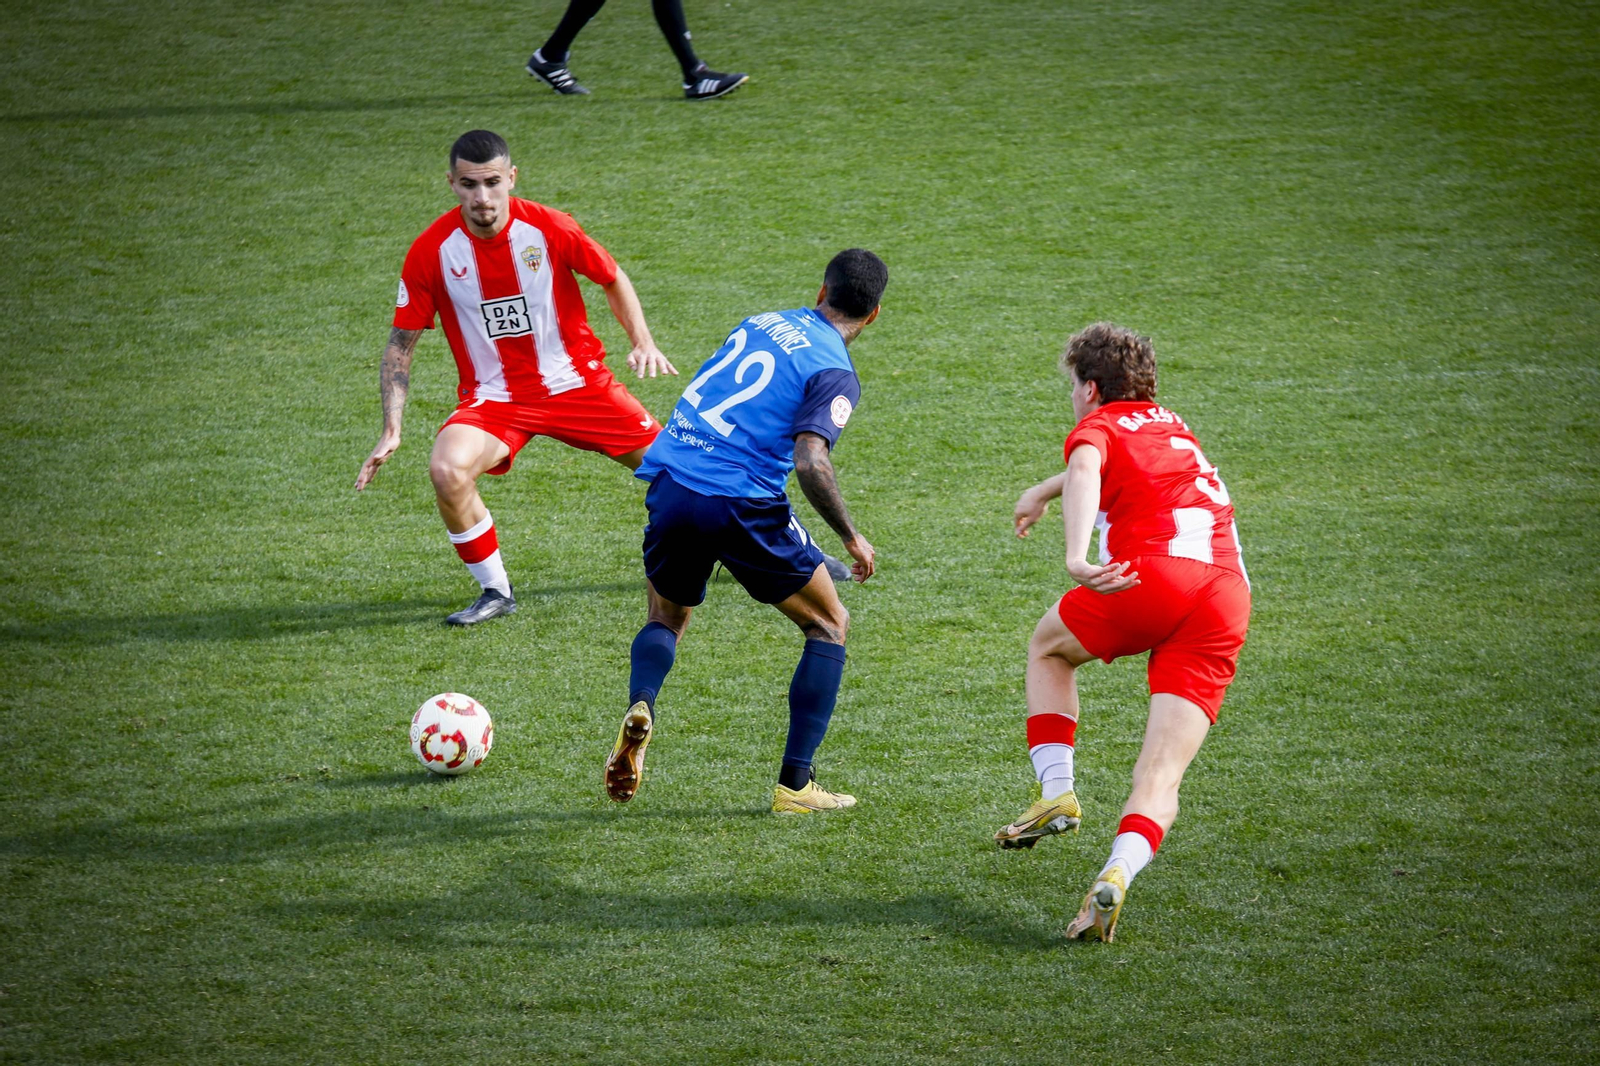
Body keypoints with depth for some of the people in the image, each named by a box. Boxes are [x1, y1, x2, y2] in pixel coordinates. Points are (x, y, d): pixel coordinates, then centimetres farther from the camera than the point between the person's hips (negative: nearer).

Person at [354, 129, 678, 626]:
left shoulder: (550, 228, -13)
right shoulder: (431, 251, -14)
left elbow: (613, 279, 6)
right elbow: (401, 343, -5)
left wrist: (642, 341, -7)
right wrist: (391, 430, -12)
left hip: (575, 379, 1)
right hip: (492, 397, -1)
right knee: (448, 470, -29)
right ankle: (495, 592, -7)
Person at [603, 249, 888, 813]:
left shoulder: (763, 323, 17)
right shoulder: (835, 371, -3)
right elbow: (811, 461, -16)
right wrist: (851, 537, -5)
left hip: (668, 486, 5)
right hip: (740, 502, -5)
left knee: (665, 620, 29)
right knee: (829, 626, 16)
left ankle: (640, 707, -5)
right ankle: (795, 785, 8)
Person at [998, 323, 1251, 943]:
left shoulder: (1099, 426, 14)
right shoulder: (1173, 428, 34)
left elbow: (1086, 473, -12)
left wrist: (1076, 558, -27)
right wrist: (1042, 492, 71)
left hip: (1155, 572, -5)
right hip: (1229, 595, 5)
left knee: (1048, 647, 28)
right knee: (1162, 777, -3)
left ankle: (1057, 794, 15)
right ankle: (1116, 877, -28)